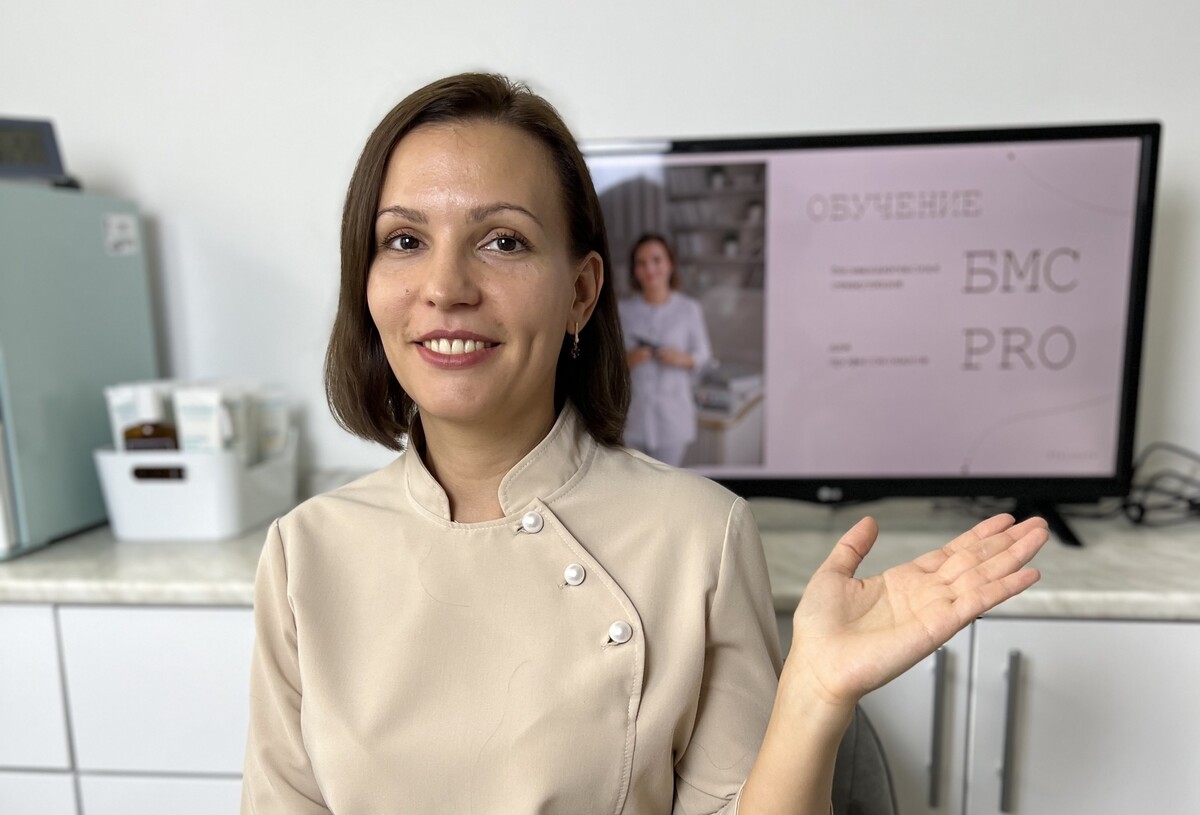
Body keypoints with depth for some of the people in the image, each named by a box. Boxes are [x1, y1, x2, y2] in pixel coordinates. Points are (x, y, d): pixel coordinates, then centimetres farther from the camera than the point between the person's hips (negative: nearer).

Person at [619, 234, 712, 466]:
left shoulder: (689, 309, -2)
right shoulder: (623, 310, -1)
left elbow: (703, 355, 6)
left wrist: (683, 359, -14)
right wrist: (627, 359, -14)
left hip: (672, 417, -1)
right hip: (632, 414, 1)